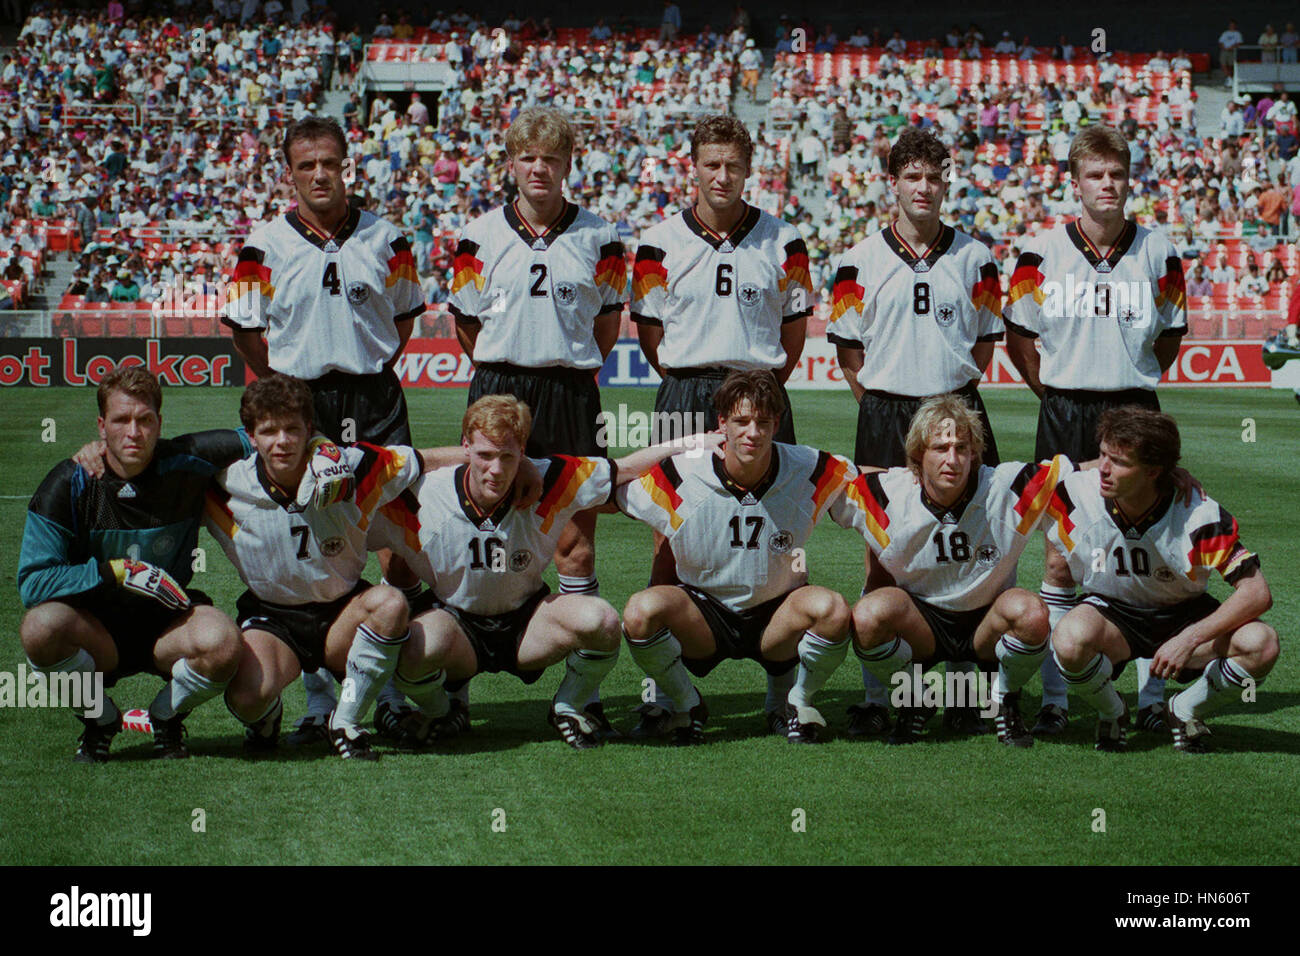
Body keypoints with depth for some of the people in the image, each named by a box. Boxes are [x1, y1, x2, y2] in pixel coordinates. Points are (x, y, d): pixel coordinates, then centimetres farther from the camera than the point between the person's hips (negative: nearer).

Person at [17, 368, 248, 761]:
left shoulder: (185, 465, -10)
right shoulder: (70, 484, -12)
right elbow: (32, 582, -16)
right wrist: (118, 573, -23)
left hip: (168, 626, 0)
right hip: (96, 631, 0)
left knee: (220, 642, -34)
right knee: (40, 627, -33)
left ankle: (167, 717, 1)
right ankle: (100, 719, -2)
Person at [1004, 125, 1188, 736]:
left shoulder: (1158, 253, 2)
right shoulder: (1042, 253, -2)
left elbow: (1171, 335, 14)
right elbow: (1017, 337, 7)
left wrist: (1130, 382, 8)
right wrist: (1056, 392, 3)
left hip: (1135, 411, 1)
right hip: (1065, 413, -1)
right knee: (1061, 556, 1)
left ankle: (1153, 696, 11)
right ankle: (1054, 698, 7)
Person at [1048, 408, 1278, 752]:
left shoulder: (1199, 515, -24)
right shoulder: (1078, 494, -20)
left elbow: (1257, 594, -24)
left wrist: (1190, 639, -32)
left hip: (1183, 616, 0)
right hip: (1111, 612, 0)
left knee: (1261, 644, -28)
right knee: (1071, 638, -37)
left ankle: (1186, 710, 3)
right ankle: (1112, 712, -1)